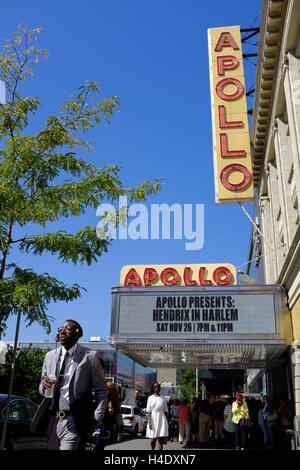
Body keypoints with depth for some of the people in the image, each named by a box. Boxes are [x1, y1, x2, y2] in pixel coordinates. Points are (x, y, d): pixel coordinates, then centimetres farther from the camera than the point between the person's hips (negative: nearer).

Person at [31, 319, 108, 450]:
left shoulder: (90, 356, -2)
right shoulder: (50, 356, 12)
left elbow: (101, 390, 0)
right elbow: (42, 390, 18)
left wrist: (96, 419, -9)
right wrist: (43, 385, -5)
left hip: (73, 422, -5)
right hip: (52, 420, 5)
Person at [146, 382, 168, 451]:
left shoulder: (163, 398, 8)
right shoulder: (150, 398, 3)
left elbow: (165, 411, 9)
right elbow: (149, 411, -2)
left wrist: (167, 421, 4)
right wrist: (149, 422, -11)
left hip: (161, 419, 1)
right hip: (153, 419, -1)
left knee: (161, 439, -5)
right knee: (153, 439, 3)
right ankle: (153, 449, 31)